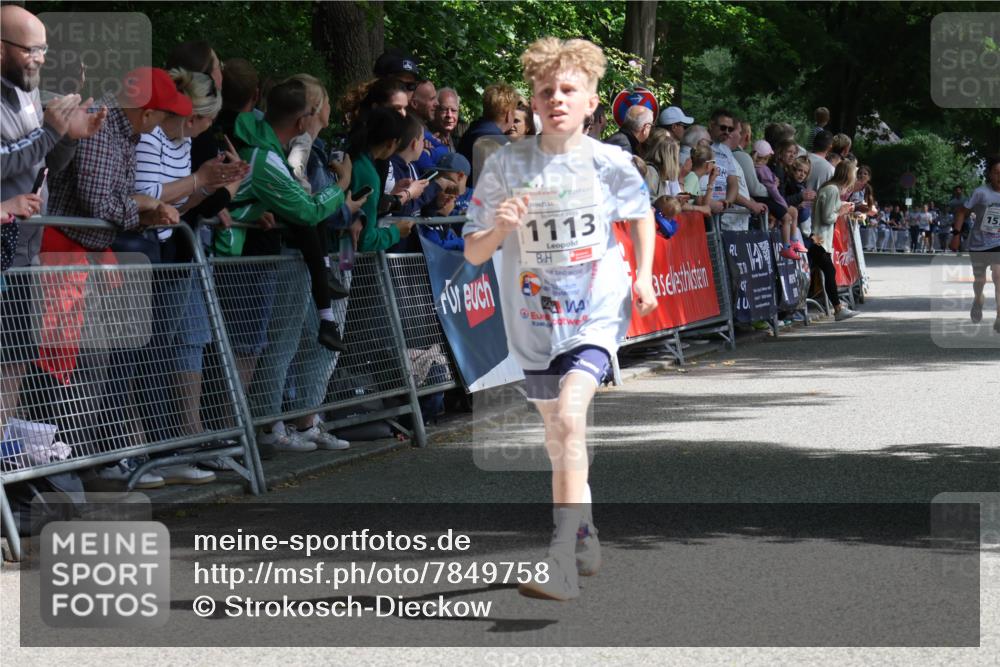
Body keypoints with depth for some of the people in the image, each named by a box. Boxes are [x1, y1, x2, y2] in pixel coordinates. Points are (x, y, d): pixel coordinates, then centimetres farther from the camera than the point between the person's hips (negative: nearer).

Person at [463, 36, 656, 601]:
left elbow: (641, 213, 18)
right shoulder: (507, 164, -4)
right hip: (536, 320, 3)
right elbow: (473, 253, -2)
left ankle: (563, 562, -27)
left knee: (569, 417, -24)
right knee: (561, 444, 14)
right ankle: (584, 538, 39)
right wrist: (501, 227, -22)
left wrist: (643, 275, 6)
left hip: (598, 313, -3)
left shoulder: (609, 163, -5)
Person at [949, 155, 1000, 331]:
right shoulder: (981, 193, -14)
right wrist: (956, 234, -12)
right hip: (979, 244, 0)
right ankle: (978, 302, 50)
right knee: (979, 280, 16)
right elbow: (962, 211, -6)